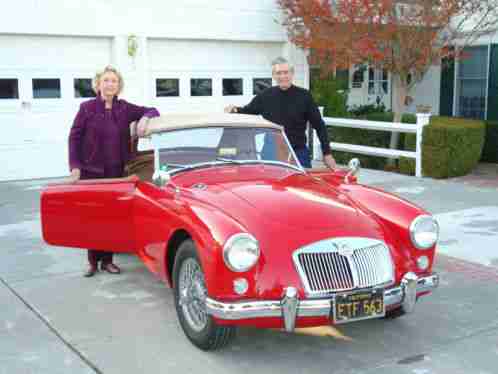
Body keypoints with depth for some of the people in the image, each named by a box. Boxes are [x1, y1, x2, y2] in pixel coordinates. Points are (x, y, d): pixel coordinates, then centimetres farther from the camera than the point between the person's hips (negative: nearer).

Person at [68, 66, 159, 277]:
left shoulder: (125, 108, 4)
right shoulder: (87, 108, -3)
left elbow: (152, 111, 10)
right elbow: (74, 137, -1)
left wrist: (145, 118, -14)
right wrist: (75, 167, -7)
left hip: (117, 171, 2)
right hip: (92, 171, -2)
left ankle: (107, 260, 17)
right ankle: (93, 261, 14)